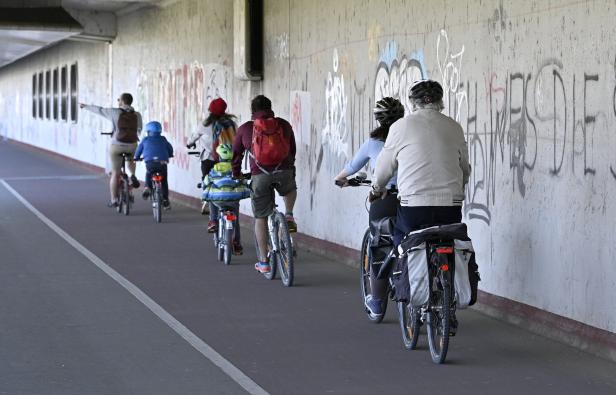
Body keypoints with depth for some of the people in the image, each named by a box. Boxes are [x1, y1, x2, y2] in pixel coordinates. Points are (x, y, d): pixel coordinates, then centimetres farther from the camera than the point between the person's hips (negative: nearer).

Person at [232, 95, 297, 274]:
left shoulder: (245, 129, 9)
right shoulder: (284, 125, 11)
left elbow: (236, 153, 19)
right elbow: (292, 150, 23)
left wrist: (236, 174, 36)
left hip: (260, 176, -1)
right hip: (284, 173, 1)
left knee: (260, 218, 11)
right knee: (291, 190, 38)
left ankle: (263, 262, 12)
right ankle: (289, 215, 12)